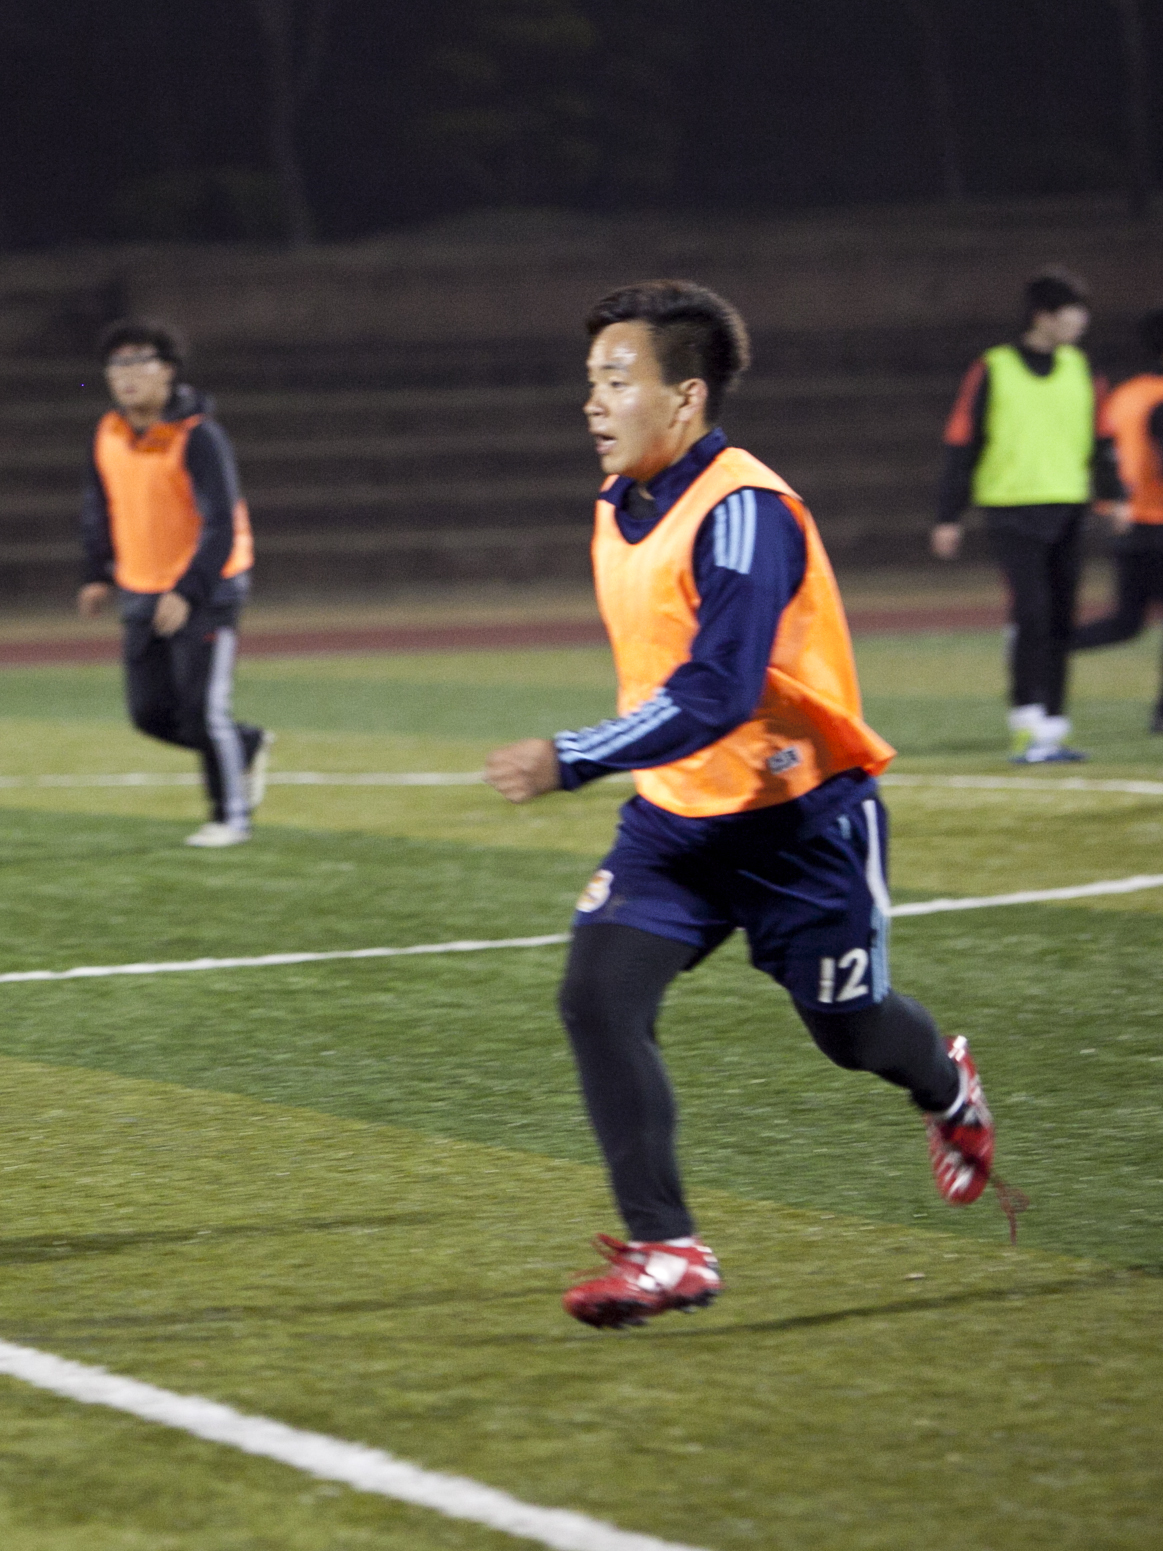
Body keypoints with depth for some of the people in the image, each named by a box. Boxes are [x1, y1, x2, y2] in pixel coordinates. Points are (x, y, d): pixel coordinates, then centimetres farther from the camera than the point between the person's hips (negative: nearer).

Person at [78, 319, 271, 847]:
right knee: (151, 714, 6)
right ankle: (247, 746, 30)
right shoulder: (109, 435, 1)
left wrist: (188, 593, -29)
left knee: (202, 709, -8)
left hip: (205, 591, -7)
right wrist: (98, 574, 9)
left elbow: (221, 523, -22)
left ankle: (231, 817, 9)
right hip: (142, 594, 7)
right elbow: (99, 507, 17)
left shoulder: (197, 437, -19)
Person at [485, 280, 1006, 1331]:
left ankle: (949, 1091, 47)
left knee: (850, 1028, 10)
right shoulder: (619, 505, 2)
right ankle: (668, 1250, -9)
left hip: (801, 819, -7)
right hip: (674, 814, 7)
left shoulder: (743, 512, -25)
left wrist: (571, 762, -37)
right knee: (599, 997, -13)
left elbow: (716, 693, -33)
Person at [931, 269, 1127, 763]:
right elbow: (960, 444, 0)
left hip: (1067, 510, 5)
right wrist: (948, 518, -1)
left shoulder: (1079, 368, 11)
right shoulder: (991, 371, -3)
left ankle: (1052, 728, 11)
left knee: (1060, 621, 5)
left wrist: (1112, 494, 7)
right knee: (1031, 610, -16)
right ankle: (1026, 726, -14)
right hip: (1012, 509, -5)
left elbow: (1099, 436, 18)